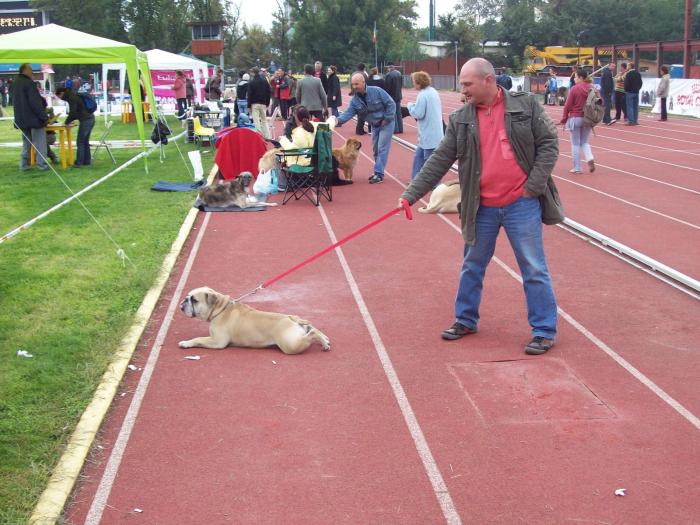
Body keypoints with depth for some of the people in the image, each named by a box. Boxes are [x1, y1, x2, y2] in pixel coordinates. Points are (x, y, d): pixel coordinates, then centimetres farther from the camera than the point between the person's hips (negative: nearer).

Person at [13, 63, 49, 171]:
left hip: (21, 120, 8)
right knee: (39, 142, 1)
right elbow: (36, 103, -21)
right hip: (34, 118, -8)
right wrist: (44, 117, -16)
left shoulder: (15, 84, 10)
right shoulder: (29, 83, -17)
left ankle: (24, 165, 15)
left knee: (26, 143, 16)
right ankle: (41, 164, 0)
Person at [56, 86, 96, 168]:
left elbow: (73, 113, -16)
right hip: (90, 119, 10)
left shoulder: (72, 98, -11)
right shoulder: (74, 96, 19)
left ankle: (79, 162, -3)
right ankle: (87, 160, 19)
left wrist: (67, 122, -2)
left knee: (80, 142, -5)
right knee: (85, 141, 15)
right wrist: (70, 120, 18)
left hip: (85, 121, -10)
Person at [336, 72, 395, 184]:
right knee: (375, 150, 13)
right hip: (374, 125, 6)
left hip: (386, 123, -6)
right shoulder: (355, 99, -8)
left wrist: (387, 119, -19)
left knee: (382, 149, -9)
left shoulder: (377, 91, -23)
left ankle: (379, 174, -8)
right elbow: (349, 112, -17)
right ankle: (378, 172, 26)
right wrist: (339, 120, -35)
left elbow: (391, 104, -19)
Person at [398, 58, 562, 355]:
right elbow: (439, 161, 0)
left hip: (521, 205, -3)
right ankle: (465, 320, 34)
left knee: (534, 269, 2)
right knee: (472, 267, 16)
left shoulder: (525, 105, -6)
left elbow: (548, 144, -4)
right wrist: (411, 194, -7)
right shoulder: (460, 120, 2)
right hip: (481, 208, 4)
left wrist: (533, 185, -12)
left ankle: (544, 330, 13)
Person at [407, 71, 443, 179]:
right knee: (418, 157, 19)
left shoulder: (423, 94, -17)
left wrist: (410, 105, -1)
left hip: (429, 136, -10)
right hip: (435, 134, 10)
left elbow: (417, 114, -19)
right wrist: (415, 105, 12)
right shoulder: (433, 91, 11)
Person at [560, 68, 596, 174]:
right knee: (584, 142, 19)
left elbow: (568, 105, -10)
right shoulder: (592, 88, 0)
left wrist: (564, 119, 1)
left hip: (575, 118, -4)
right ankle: (590, 159, -5)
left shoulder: (575, 89, -12)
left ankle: (577, 168, 7)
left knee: (575, 144, 5)